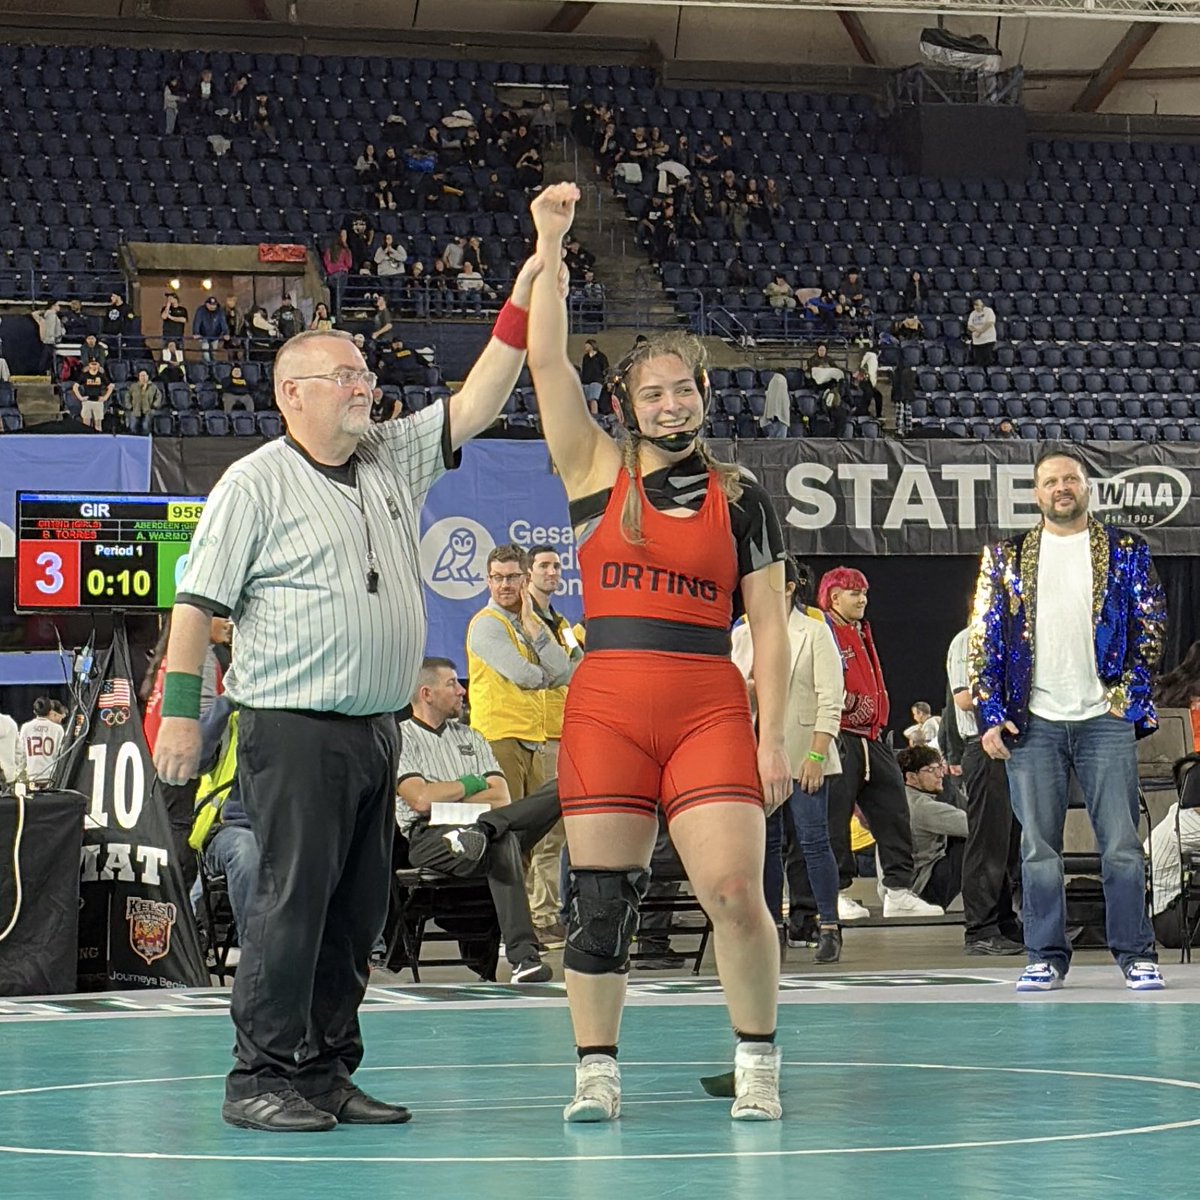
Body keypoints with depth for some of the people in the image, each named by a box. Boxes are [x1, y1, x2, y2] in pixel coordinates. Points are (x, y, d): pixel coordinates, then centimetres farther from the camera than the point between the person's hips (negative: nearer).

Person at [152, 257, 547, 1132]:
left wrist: (521, 304, 5)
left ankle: (327, 1074, 15)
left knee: (358, 910, 8)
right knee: (293, 900, -9)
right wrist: (181, 709, -10)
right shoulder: (255, 483, -3)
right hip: (294, 730, -7)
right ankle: (263, 1079, -3)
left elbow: (476, 405, 13)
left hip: (377, 729, 7)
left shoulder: (394, 461, 15)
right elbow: (197, 603, -5)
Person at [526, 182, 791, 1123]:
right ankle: (597, 1071, 14)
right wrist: (549, 244, -5)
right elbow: (547, 362, -1)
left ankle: (758, 1061, 7)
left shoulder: (740, 499, 8)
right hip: (605, 708, 1)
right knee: (601, 901, 2)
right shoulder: (597, 473, 8)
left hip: (711, 711, -1)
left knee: (734, 891, -11)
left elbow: (770, 627, 6)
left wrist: (772, 736, -2)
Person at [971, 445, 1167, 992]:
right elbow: (985, 639, 7)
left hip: (1106, 719, -1)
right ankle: (1046, 957, 9)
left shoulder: (1127, 552, 9)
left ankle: (1135, 954, 5)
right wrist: (991, 715, -2)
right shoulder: (1006, 557, 10)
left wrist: (1129, 693, -4)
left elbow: (1151, 629, 7)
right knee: (1038, 848, 3)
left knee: (1122, 845, -2)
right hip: (1031, 724, 1)